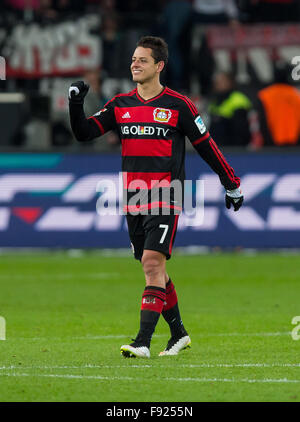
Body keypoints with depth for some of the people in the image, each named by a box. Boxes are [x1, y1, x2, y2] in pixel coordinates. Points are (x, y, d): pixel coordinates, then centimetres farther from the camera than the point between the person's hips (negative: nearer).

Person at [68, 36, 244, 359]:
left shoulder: (178, 105, -3)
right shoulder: (120, 104, 9)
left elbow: (206, 146, 4)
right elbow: (84, 132, 4)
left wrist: (232, 184, 10)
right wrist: (75, 103, -13)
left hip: (164, 199, -5)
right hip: (133, 198, 5)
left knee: (153, 263, -17)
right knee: (153, 270, 11)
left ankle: (143, 341, -20)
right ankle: (178, 333, 25)